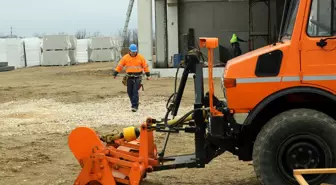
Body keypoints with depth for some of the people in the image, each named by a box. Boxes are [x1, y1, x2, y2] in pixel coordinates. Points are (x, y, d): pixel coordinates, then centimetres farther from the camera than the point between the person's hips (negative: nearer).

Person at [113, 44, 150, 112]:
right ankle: (134, 103, 27)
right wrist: (115, 74, -2)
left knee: (135, 91, -12)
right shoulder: (125, 57, 1)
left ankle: (135, 106, -11)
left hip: (137, 77, -3)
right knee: (129, 92, 7)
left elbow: (145, 66, 5)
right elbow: (119, 66, 3)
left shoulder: (140, 57, -1)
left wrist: (148, 75, 5)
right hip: (129, 77, 3)